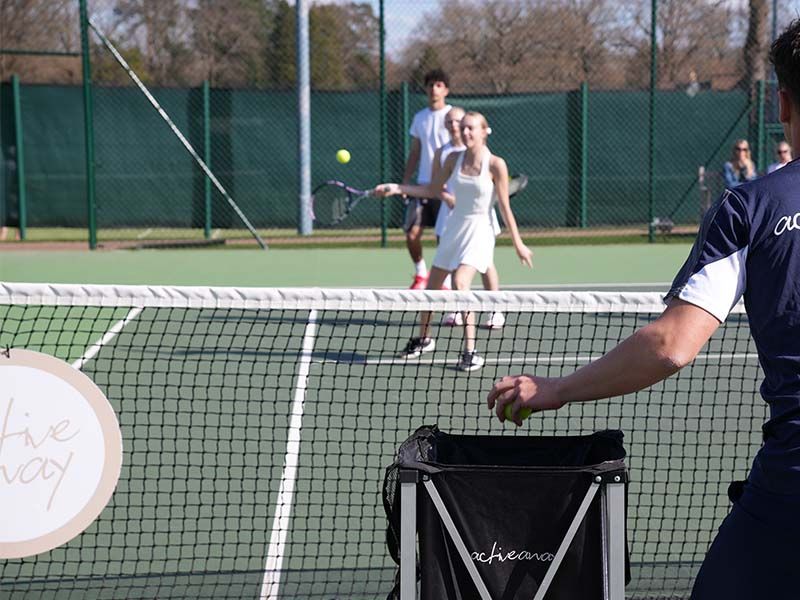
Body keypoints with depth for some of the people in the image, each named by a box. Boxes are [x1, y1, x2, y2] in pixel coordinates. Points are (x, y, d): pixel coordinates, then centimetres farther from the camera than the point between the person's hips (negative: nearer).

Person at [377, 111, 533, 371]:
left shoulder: (495, 164, -12)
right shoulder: (454, 159, 1)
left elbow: (504, 207, -7)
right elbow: (433, 190, 13)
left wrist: (518, 244, -5)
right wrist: (397, 188, 4)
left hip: (480, 231, -5)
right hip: (454, 228, 5)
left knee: (460, 283, -25)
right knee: (432, 286, 11)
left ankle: (471, 352, -19)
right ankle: (424, 339, 36)